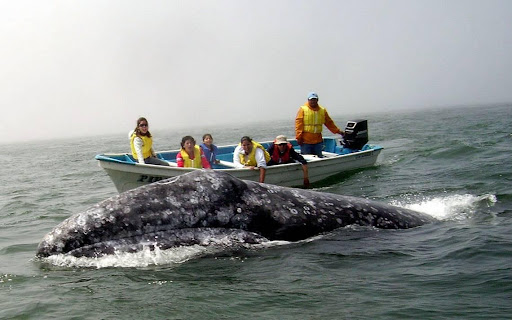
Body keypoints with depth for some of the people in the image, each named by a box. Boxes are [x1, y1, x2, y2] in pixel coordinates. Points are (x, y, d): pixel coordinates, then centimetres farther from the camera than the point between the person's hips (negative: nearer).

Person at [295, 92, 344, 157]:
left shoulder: (322, 110, 10)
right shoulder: (303, 109, -2)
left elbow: (329, 122, 17)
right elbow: (298, 124, -7)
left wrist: (337, 131, 12)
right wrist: (298, 137, -14)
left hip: (318, 141, 4)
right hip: (306, 142, -4)